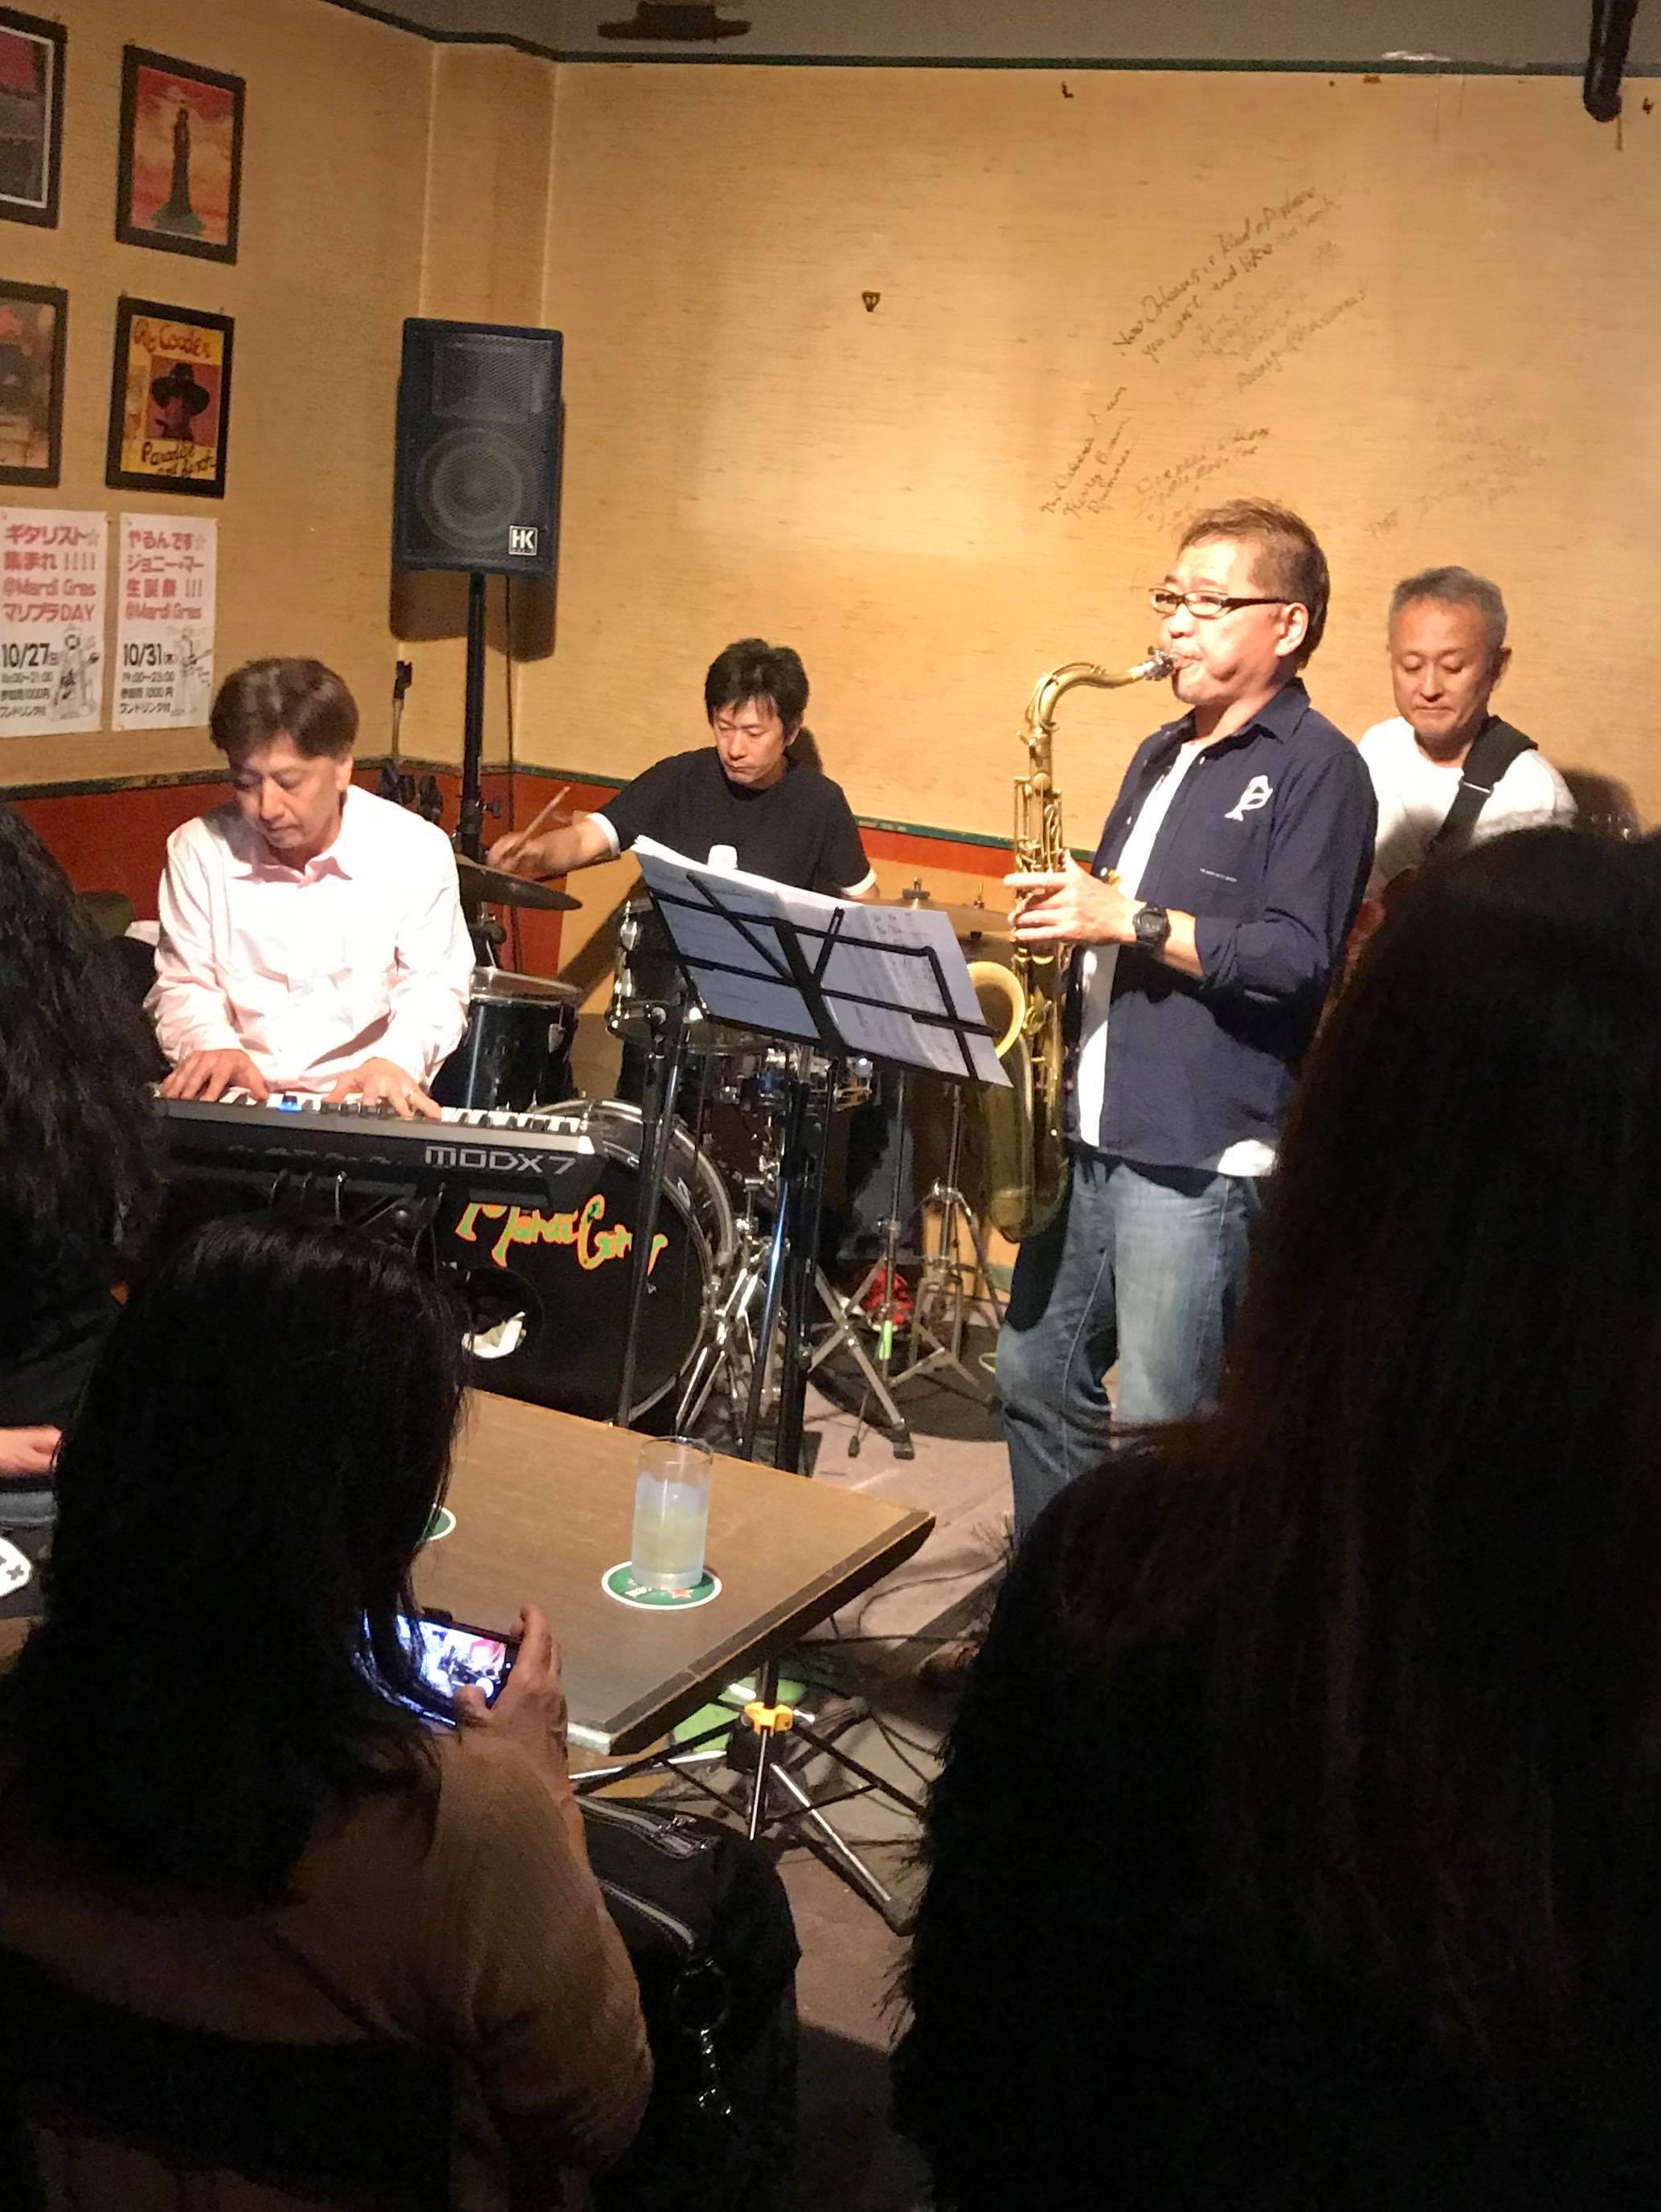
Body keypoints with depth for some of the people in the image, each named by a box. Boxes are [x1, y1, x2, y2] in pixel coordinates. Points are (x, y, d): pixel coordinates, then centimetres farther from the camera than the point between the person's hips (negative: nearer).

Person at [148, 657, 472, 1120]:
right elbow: (184, 984, 8)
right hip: (232, 1102, 2)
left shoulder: (417, 851, -3)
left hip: (364, 1108, -1)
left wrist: (398, 1060, -19)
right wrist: (212, 1045, -13)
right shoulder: (198, 850, 2)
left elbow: (433, 988, 1)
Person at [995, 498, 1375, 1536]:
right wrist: (1067, 917, 7)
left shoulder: (1316, 767, -8)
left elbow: (1298, 956, -19)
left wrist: (1129, 919, -20)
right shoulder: (1164, 756, 18)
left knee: (1159, 1428, -3)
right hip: (1091, 1130, 9)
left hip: (1202, 1151, -9)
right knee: (1036, 1375, 16)